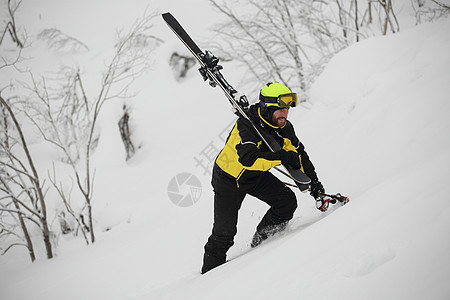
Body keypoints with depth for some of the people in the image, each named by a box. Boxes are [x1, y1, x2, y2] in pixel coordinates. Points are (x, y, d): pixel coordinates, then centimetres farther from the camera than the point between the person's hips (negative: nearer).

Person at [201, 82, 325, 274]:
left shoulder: (284, 127, -14)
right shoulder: (246, 125, -36)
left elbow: (298, 154, 1)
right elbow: (248, 158, -50)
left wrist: (313, 181, -5)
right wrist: (282, 157, -49)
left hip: (256, 176, 6)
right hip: (229, 178, -6)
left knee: (287, 201, -13)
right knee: (224, 233, -5)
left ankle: (261, 242, 10)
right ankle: (210, 270, 19)